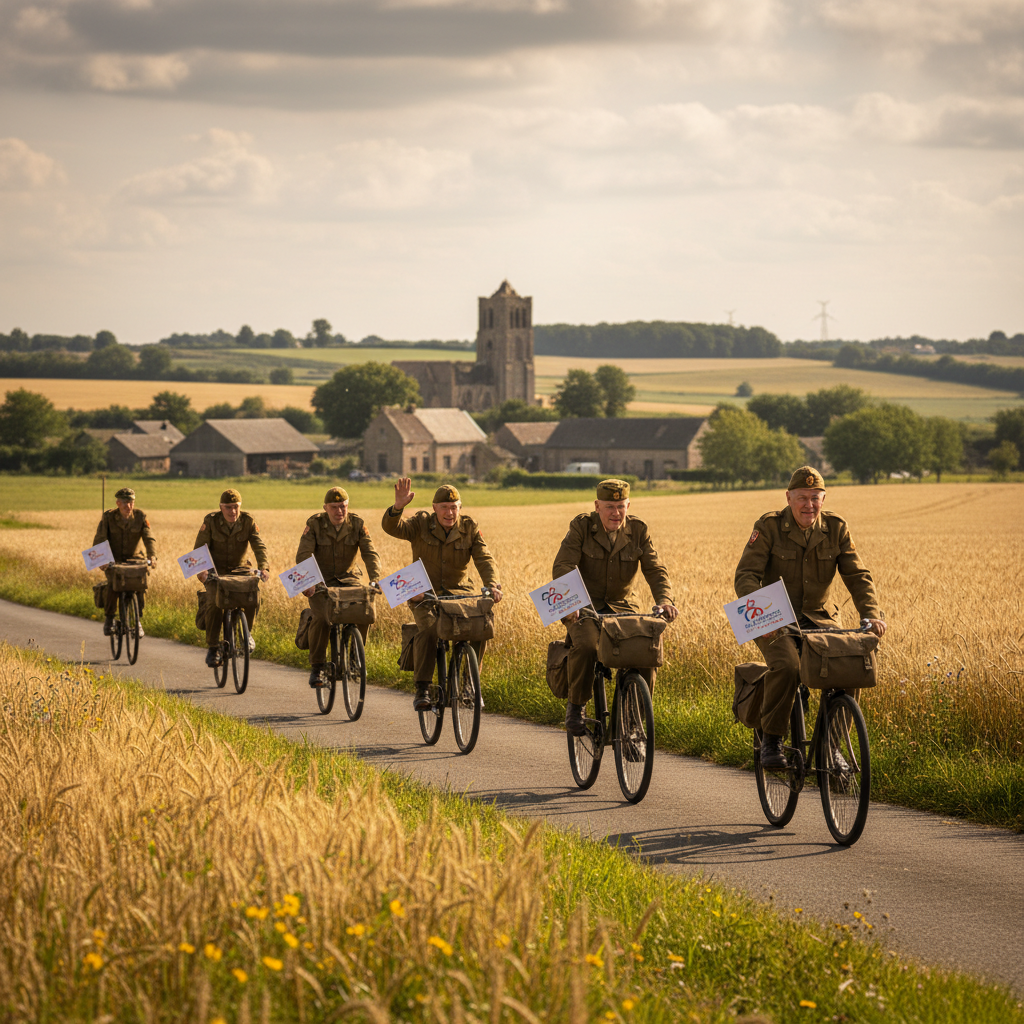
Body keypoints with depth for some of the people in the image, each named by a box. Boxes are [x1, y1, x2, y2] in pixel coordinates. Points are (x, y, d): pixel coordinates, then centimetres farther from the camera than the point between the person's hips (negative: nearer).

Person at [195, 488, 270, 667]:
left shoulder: (248, 521, -8)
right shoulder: (211, 521, -12)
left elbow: (259, 546, -16)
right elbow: (200, 548, -13)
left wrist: (264, 567, -35)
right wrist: (201, 569, -32)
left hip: (240, 569, 1)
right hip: (215, 571, -1)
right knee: (214, 601, -27)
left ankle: (247, 632, 3)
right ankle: (212, 648, -17)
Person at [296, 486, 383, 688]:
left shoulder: (357, 524, -7)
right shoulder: (314, 524, -13)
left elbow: (370, 554, -14)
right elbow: (303, 556, -20)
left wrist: (375, 580, -32)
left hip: (348, 579, 2)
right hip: (321, 580, -2)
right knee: (320, 618, -28)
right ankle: (316, 667, -13)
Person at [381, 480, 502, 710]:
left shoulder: (469, 529, 1)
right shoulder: (421, 523, -4)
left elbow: (484, 559, -9)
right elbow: (392, 528, -20)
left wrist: (492, 584, -29)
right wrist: (398, 507, -42)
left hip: (458, 593, 2)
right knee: (428, 630, -31)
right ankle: (421, 690, -24)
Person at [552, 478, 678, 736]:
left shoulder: (638, 530, -1)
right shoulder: (581, 526, -9)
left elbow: (655, 569, -7)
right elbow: (563, 566, -18)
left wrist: (664, 600, -28)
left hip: (622, 606, 2)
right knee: (586, 646, -32)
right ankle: (576, 705, -9)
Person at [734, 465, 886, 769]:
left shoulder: (836, 528, 0)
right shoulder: (769, 526, -9)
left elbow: (857, 576, -2)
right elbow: (746, 575, -14)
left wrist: (871, 615, -19)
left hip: (818, 617, 3)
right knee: (786, 667, -32)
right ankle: (771, 739, -13)